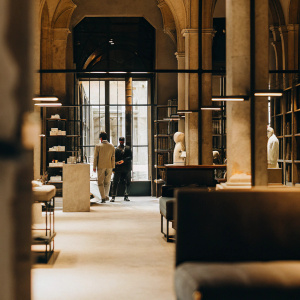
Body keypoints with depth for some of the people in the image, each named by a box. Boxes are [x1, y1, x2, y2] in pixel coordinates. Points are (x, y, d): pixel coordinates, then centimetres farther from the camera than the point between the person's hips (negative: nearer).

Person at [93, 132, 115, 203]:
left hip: (101, 166, -3)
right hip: (109, 166, 3)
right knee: (107, 182, 14)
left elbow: (95, 157, -5)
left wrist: (94, 167, 1)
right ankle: (106, 195, 1)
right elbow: (113, 157, 3)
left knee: (100, 183, 6)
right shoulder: (111, 146, 2)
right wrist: (113, 167, 9)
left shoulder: (98, 146, -7)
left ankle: (103, 197, -1)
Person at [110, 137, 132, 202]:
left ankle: (126, 196, 14)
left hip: (127, 169, 2)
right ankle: (113, 197, -6)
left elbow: (130, 157, -1)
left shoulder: (128, 148, 11)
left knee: (127, 183, 5)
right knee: (115, 182, -7)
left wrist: (123, 160, -14)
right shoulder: (116, 149, 7)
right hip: (118, 168, -2)